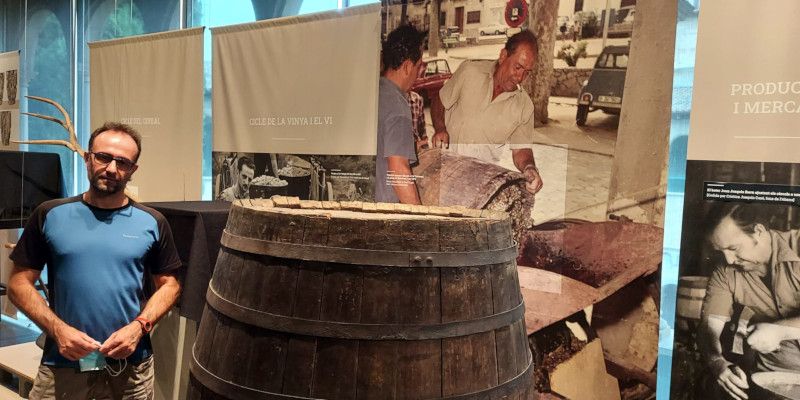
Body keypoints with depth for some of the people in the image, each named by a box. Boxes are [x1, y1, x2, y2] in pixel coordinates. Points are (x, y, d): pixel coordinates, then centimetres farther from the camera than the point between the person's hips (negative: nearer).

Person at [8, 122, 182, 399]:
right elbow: (19, 283, 2)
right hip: (63, 362, 0)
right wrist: (58, 329, -11)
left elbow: (169, 284, 3)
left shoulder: (151, 222, 0)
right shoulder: (50, 215, 0)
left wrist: (138, 327, -11)